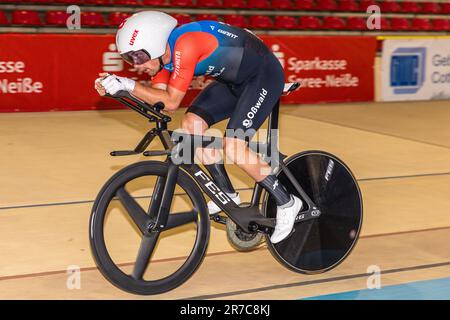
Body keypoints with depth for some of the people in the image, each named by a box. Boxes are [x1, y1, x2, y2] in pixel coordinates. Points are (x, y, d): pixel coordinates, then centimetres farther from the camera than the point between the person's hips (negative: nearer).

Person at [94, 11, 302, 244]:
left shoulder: (184, 44, -31)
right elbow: (160, 100, -6)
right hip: (233, 80, 9)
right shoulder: (162, 52, -3)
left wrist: (128, 84, -30)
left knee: (233, 148, -19)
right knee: (191, 124, -4)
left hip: (264, 74, -9)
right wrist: (118, 87, -16)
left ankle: (286, 203, -1)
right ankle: (227, 195, 10)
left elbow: (171, 102, -28)